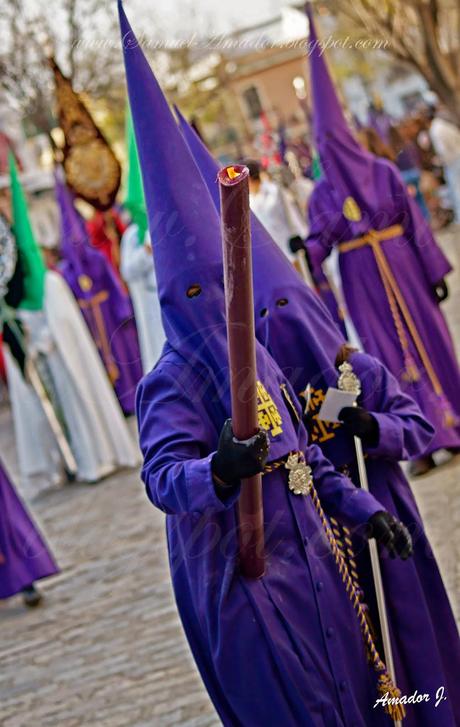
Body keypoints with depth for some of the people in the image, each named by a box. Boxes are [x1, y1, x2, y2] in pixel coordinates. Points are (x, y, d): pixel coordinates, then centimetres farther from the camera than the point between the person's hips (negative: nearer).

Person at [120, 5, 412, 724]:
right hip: (244, 577, -8)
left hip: (305, 556, 8)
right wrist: (217, 474, -50)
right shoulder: (170, 384, -15)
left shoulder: (258, 360, 11)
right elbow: (164, 474, -30)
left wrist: (363, 506, 14)